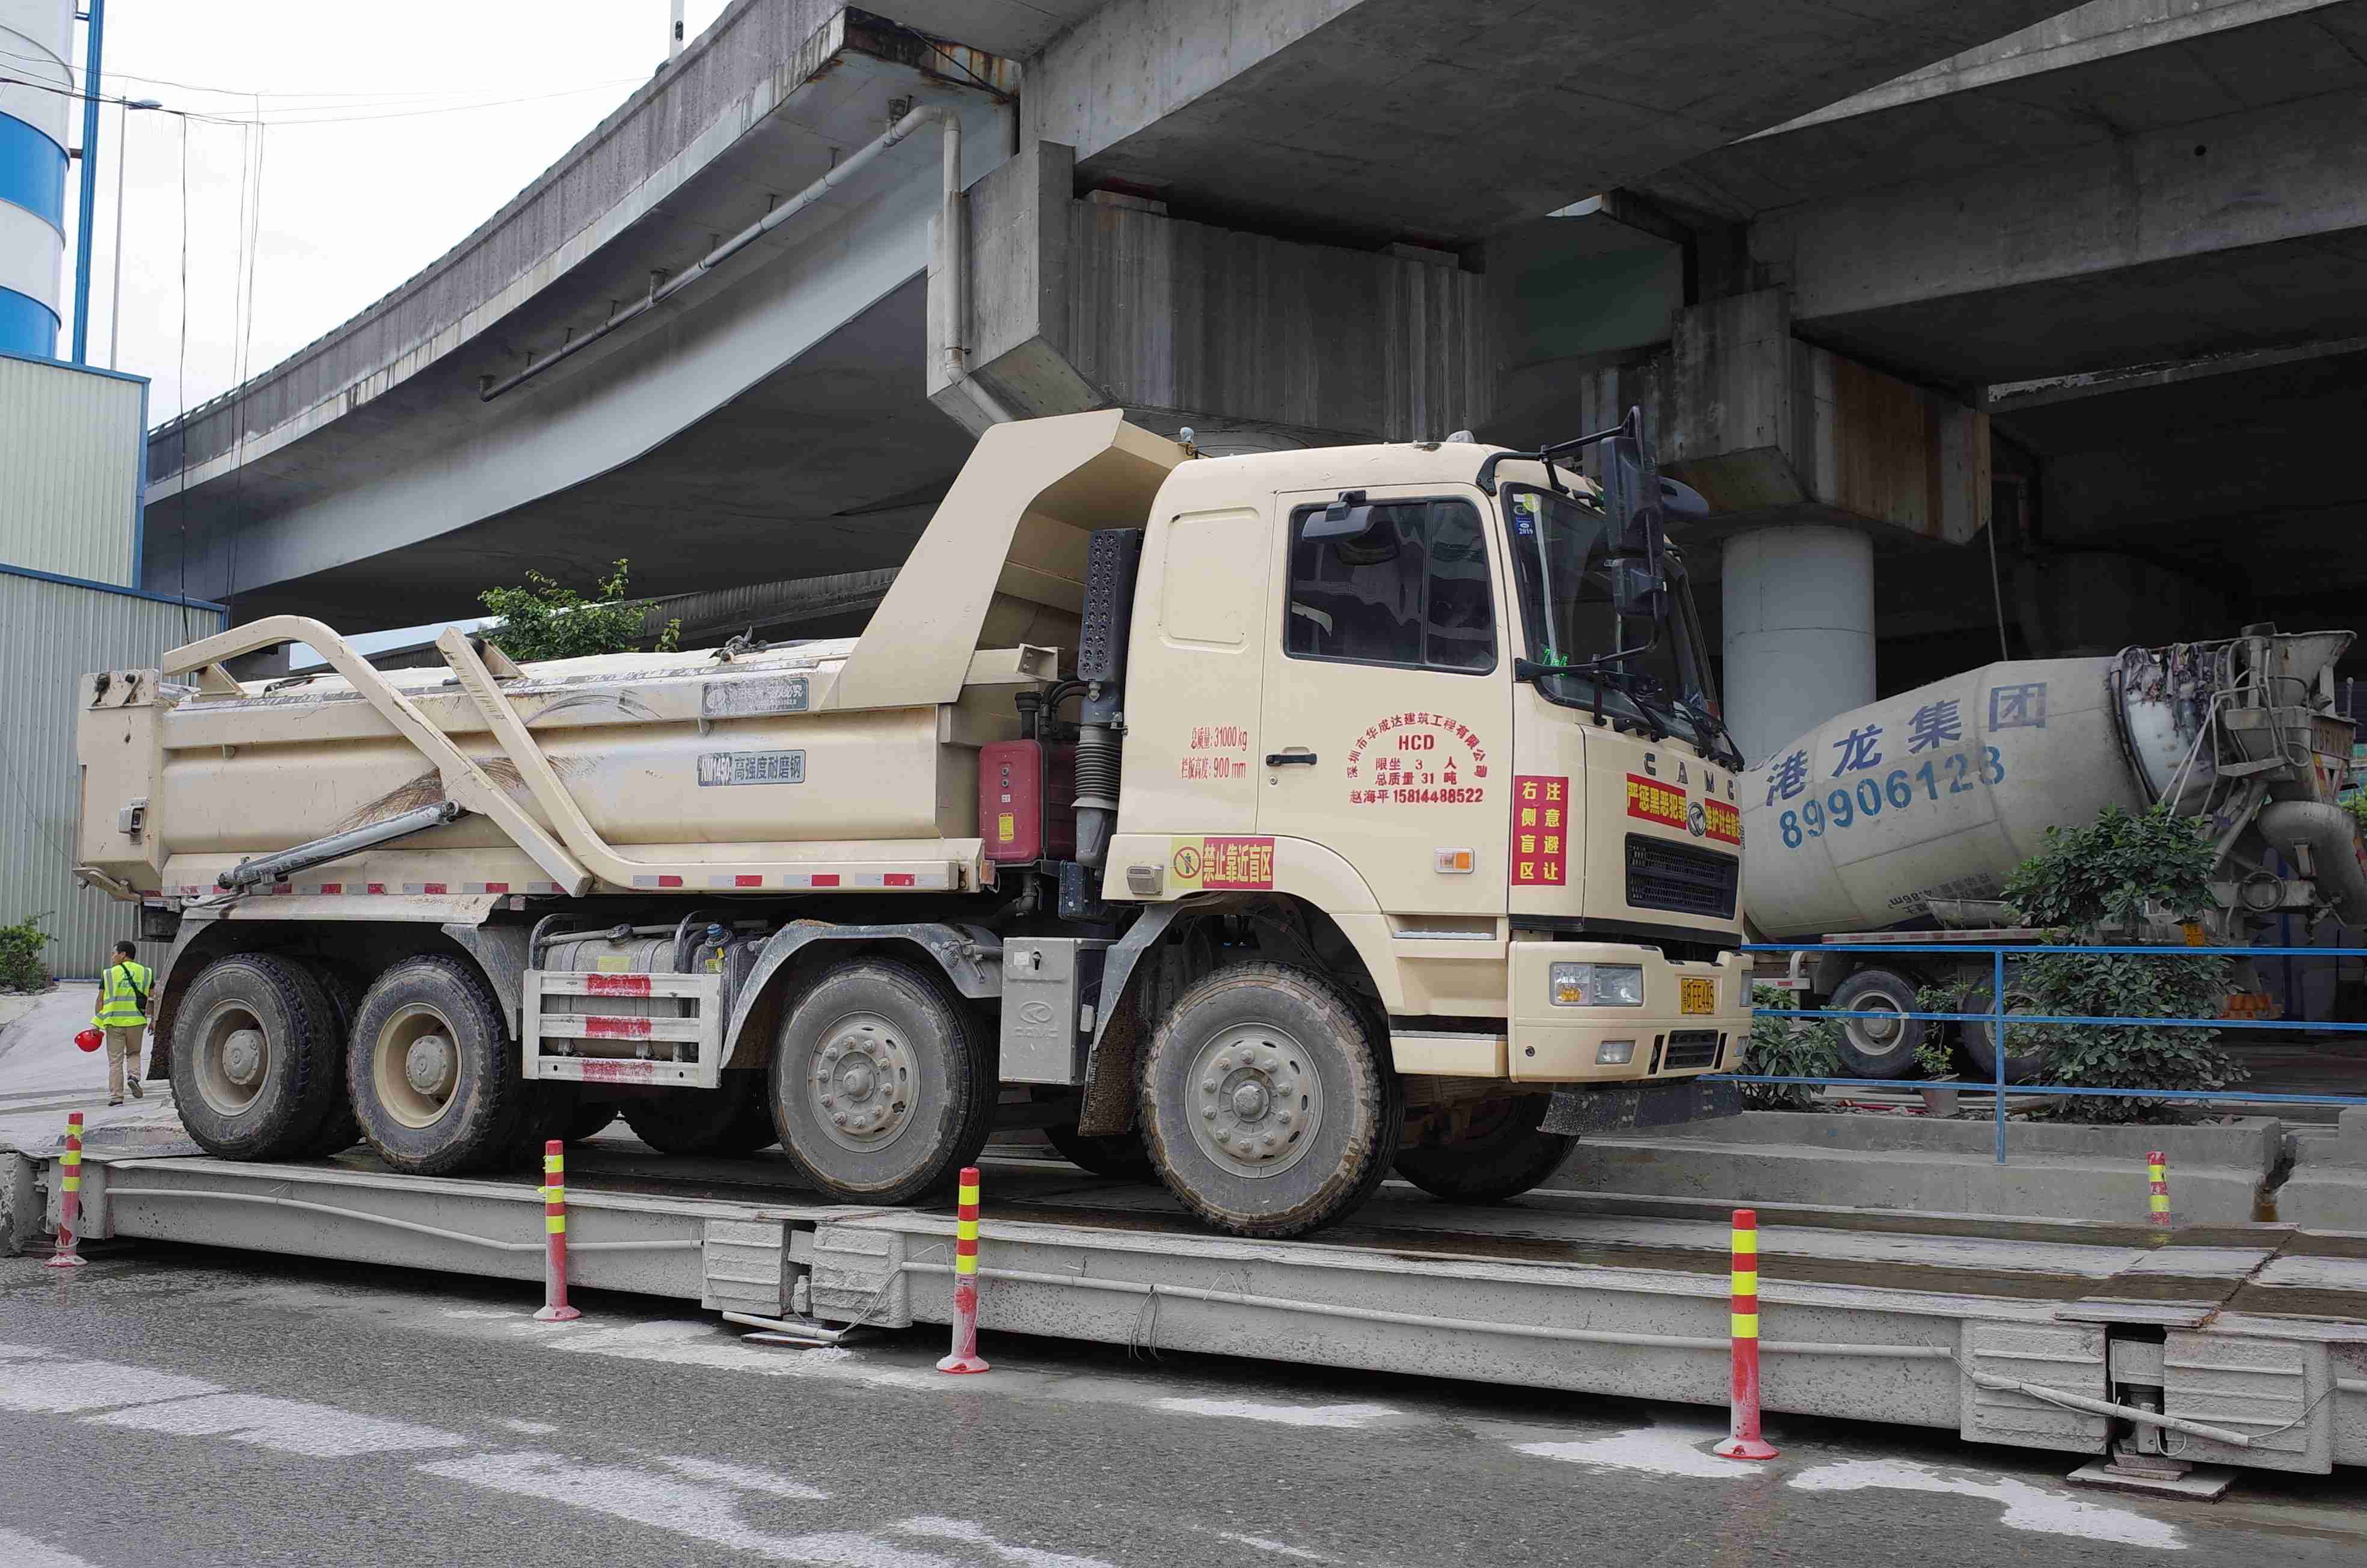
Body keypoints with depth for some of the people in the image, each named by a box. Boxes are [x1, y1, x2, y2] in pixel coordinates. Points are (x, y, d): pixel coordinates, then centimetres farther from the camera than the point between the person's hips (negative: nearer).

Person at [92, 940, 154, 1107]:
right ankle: (134, 1076, -6)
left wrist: (97, 1024, 3)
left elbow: (101, 1000, 0)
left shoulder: (109, 974, 2)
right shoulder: (146, 973, 6)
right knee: (134, 1053, 22)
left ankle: (116, 1096, 4)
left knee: (115, 1061, 5)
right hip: (136, 1021, 2)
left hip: (114, 1022, -1)